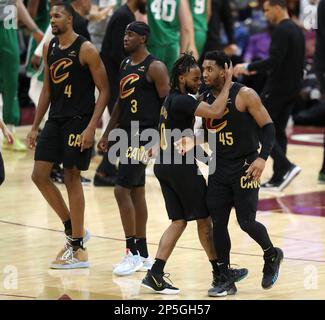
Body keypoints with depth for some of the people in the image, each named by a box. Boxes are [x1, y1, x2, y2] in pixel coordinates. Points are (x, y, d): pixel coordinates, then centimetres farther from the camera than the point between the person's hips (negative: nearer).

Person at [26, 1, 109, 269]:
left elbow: (104, 91, -12)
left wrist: (91, 128, -19)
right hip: (55, 120, 7)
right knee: (40, 175, 2)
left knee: (72, 178, -3)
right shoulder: (49, 48, 9)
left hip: (79, 123, -7)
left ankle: (78, 249, 5)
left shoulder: (86, 50, -12)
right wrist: (35, 127, 13)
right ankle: (73, 230, 18)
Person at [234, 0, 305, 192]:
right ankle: (278, 178, 9)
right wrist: (258, 69, 24)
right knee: (278, 131, 12)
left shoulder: (281, 31, -17)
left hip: (277, 87, -9)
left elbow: (274, 60, -25)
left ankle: (286, 166, -14)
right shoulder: (297, 30, 13)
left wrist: (248, 67, -16)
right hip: (293, 88, 9)